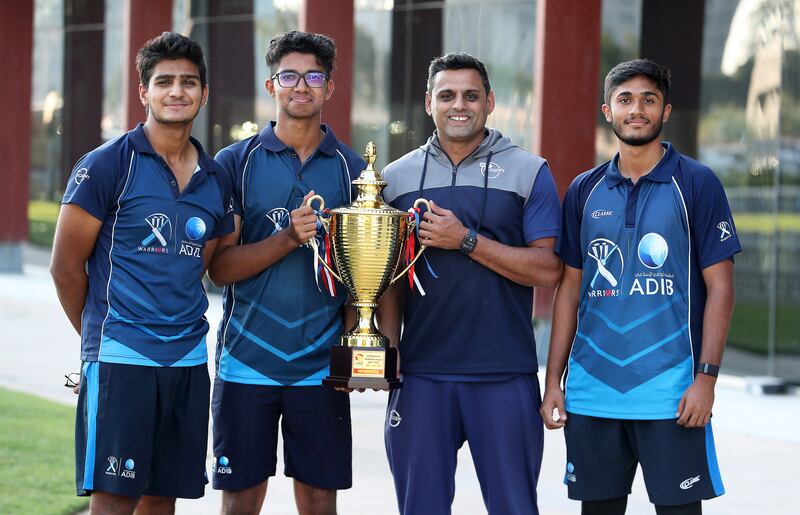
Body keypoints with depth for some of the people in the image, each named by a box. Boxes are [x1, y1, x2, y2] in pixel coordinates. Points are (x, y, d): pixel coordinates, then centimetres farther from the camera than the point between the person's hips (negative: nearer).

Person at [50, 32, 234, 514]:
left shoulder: (216, 180, 12)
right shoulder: (108, 166, -5)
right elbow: (67, 266, -1)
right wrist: (100, 337, 6)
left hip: (189, 360, 5)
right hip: (121, 360, -5)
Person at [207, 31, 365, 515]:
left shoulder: (352, 169, 6)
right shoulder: (235, 163, 2)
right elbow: (220, 267, -4)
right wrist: (290, 238, -18)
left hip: (321, 365, 1)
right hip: (246, 361, -1)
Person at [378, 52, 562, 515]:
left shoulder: (529, 172, 2)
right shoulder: (398, 178, 10)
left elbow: (548, 270, -6)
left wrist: (465, 240, -13)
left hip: (506, 376, -2)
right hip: (421, 376, 2)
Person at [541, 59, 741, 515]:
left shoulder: (696, 184, 0)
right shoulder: (585, 191, 11)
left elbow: (720, 287, -2)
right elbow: (571, 288, 14)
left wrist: (706, 376, -11)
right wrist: (554, 379, 8)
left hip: (669, 392, -4)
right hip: (592, 391, 4)